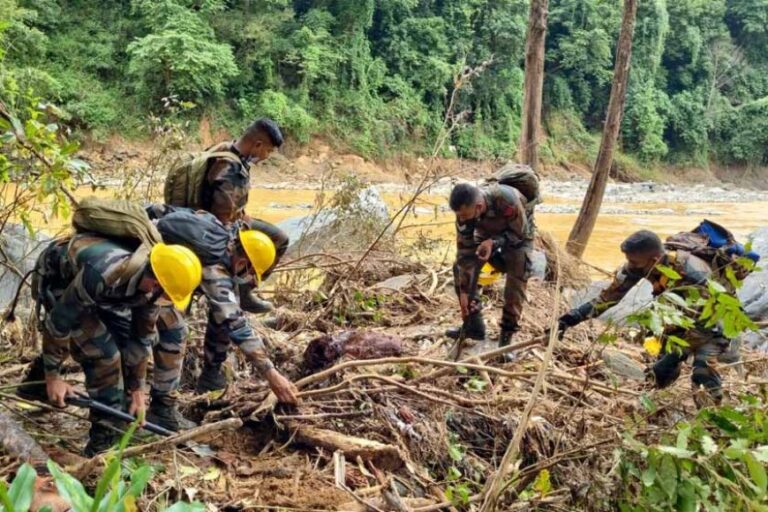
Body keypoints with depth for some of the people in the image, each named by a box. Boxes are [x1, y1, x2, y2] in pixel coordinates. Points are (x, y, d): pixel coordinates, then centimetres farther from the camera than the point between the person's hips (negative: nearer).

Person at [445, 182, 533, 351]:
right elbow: (465, 251, -22)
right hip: (486, 235, 4)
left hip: (517, 237, -4)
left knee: (517, 278, -21)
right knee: (460, 265, -11)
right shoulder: (465, 212, -29)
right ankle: (473, 325, 0)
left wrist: (494, 242, -42)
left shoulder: (507, 200, -43)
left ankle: (507, 334, -9)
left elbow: (520, 233, -26)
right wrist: (464, 291, -23)